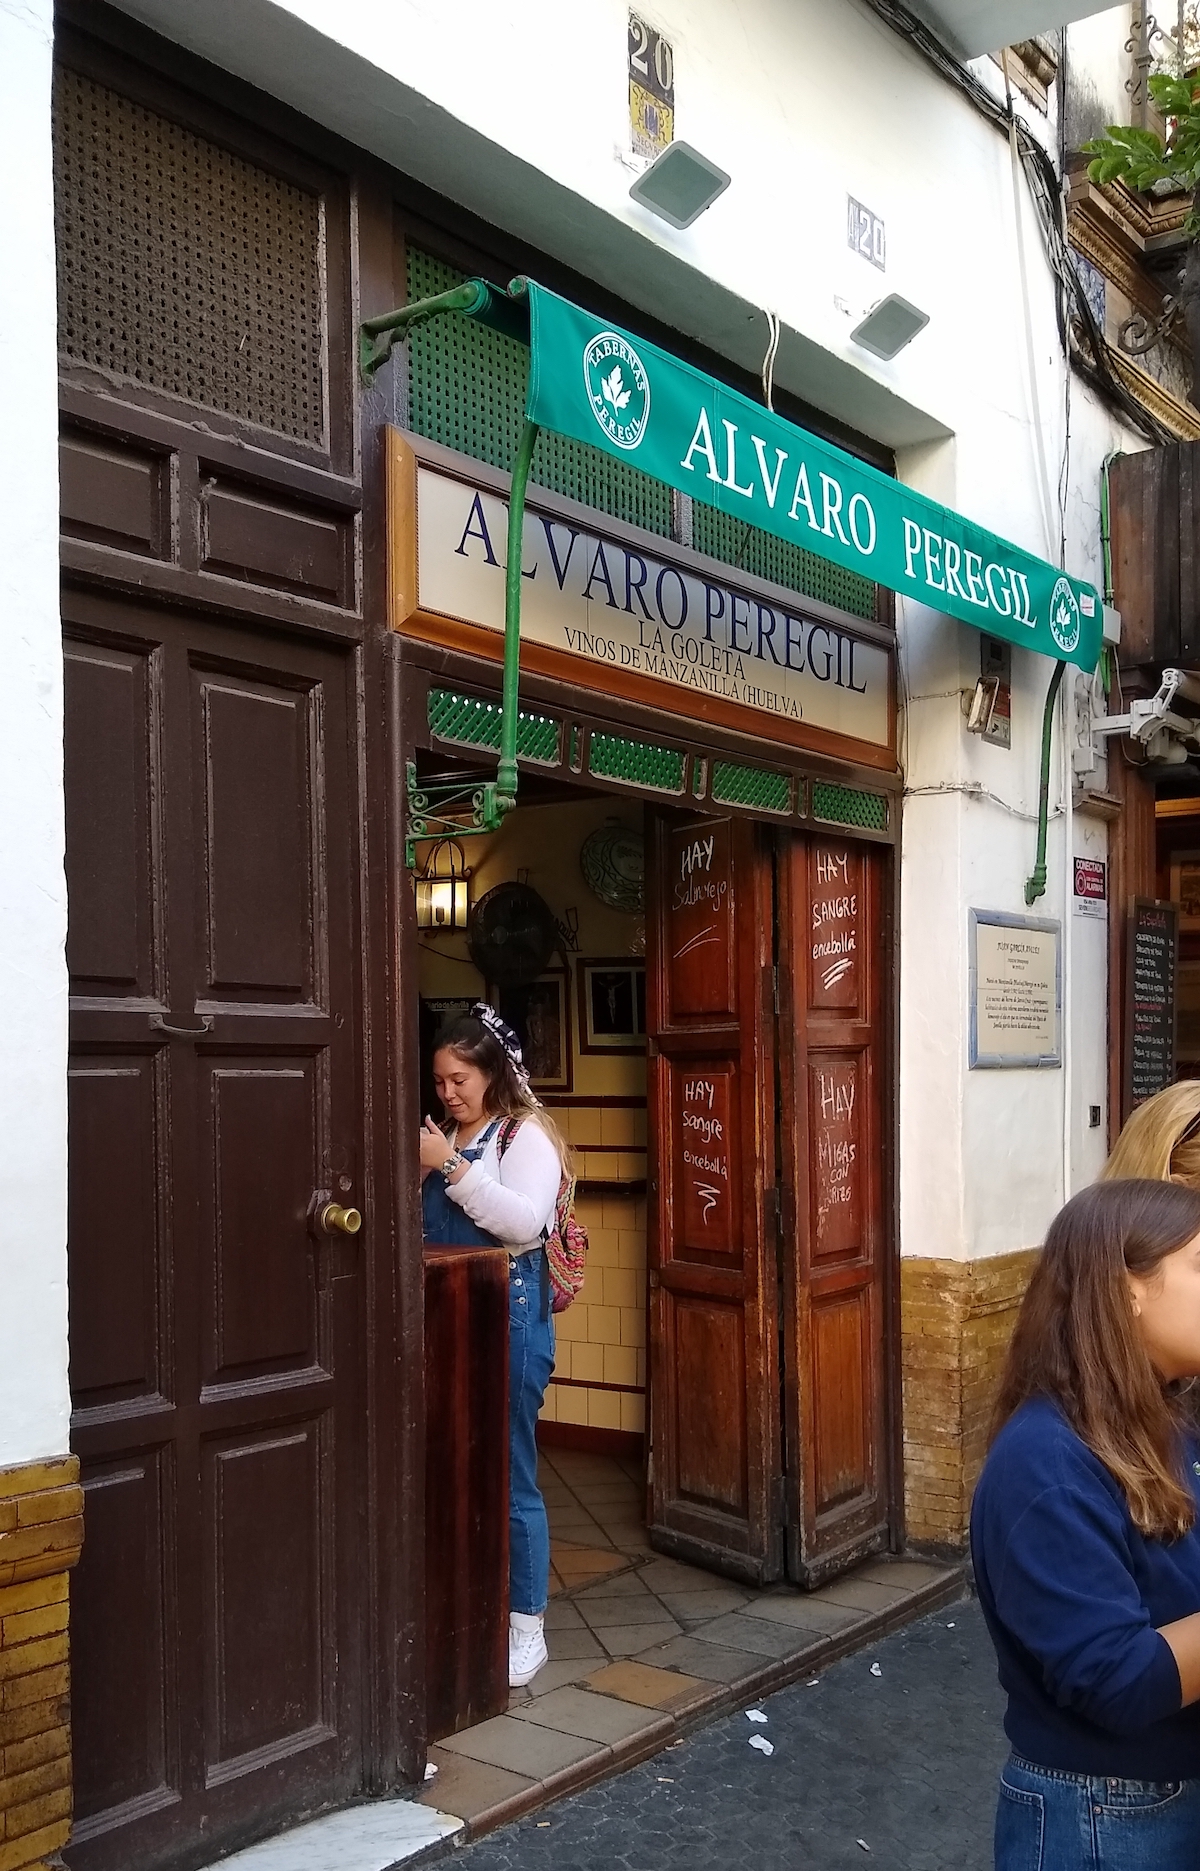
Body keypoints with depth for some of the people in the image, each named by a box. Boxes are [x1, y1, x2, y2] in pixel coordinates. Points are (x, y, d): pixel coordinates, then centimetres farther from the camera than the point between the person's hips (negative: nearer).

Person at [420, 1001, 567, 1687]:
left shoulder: (526, 1134, -7)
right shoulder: (445, 1138, 13)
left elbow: (524, 1223, -20)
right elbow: (424, 1224, 18)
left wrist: (453, 1167, -21)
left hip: (508, 1316, -7)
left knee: (510, 1477, 0)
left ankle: (527, 1628, 12)